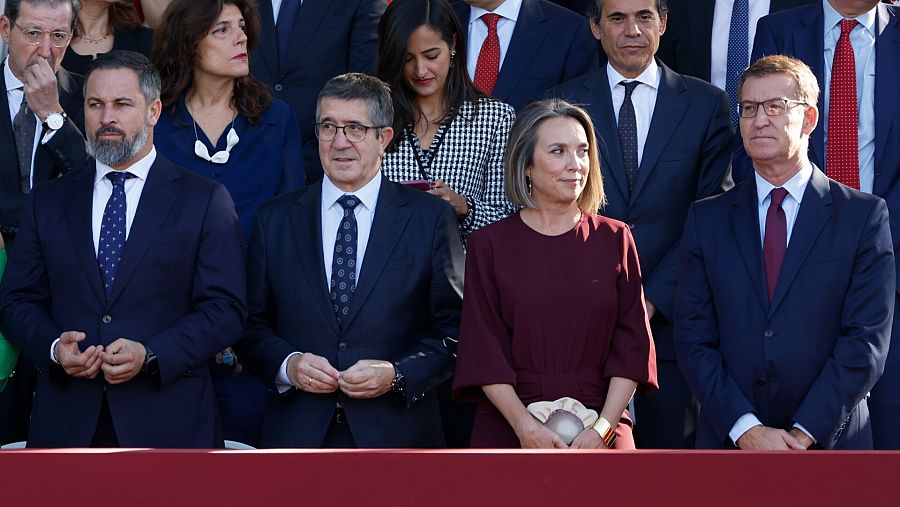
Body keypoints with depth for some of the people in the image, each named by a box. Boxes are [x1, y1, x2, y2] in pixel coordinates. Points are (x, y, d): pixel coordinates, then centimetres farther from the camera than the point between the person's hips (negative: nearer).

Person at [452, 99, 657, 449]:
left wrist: (604, 427, -10)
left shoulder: (615, 240, 6)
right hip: (508, 429, -1)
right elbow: (484, 351, -2)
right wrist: (526, 426, -14)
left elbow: (632, 344, 2)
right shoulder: (489, 245, 3)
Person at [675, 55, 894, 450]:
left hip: (830, 442, -1)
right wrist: (745, 428, -14)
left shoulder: (864, 216, -1)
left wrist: (805, 433, -15)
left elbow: (867, 340, -7)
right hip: (727, 442, 1)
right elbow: (694, 339, -1)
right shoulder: (707, 220, 6)